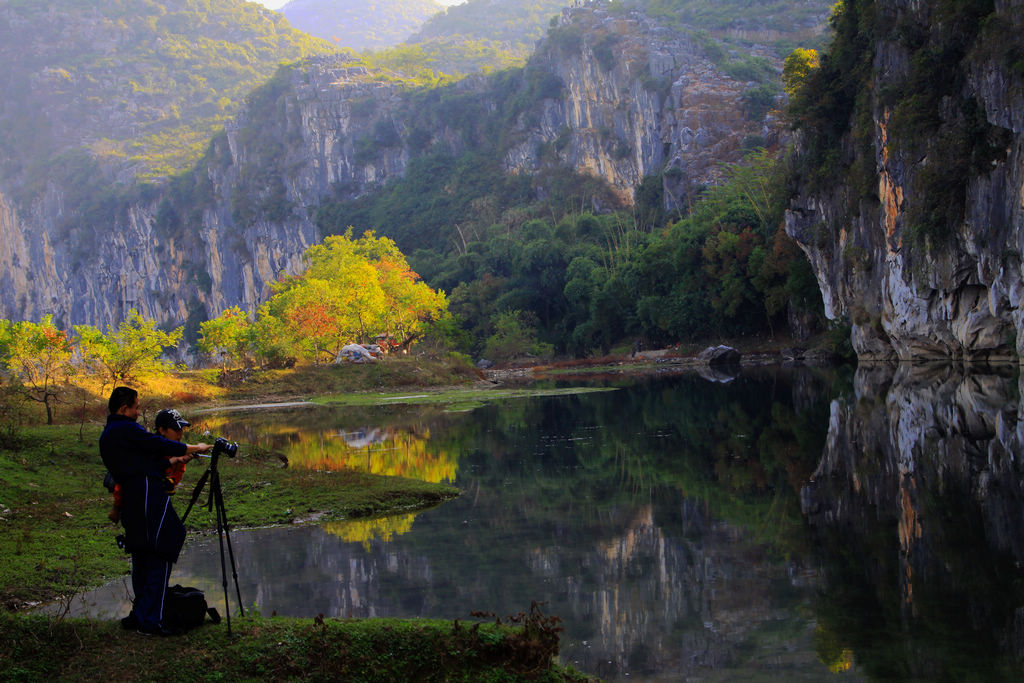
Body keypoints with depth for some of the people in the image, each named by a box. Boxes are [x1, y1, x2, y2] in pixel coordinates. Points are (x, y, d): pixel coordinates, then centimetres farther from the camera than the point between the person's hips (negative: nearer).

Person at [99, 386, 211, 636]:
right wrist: (196, 448, 6)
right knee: (159, 559, -8)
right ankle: (150, 620, -11)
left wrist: (172, 461, 20)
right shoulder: (126, 429, -10)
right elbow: (159, 445, -7)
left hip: (130, 502, 10)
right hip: (149, 498, -10)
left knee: (141, 559, 17)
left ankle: (140, 613, 23)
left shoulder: (107, 435, 19)